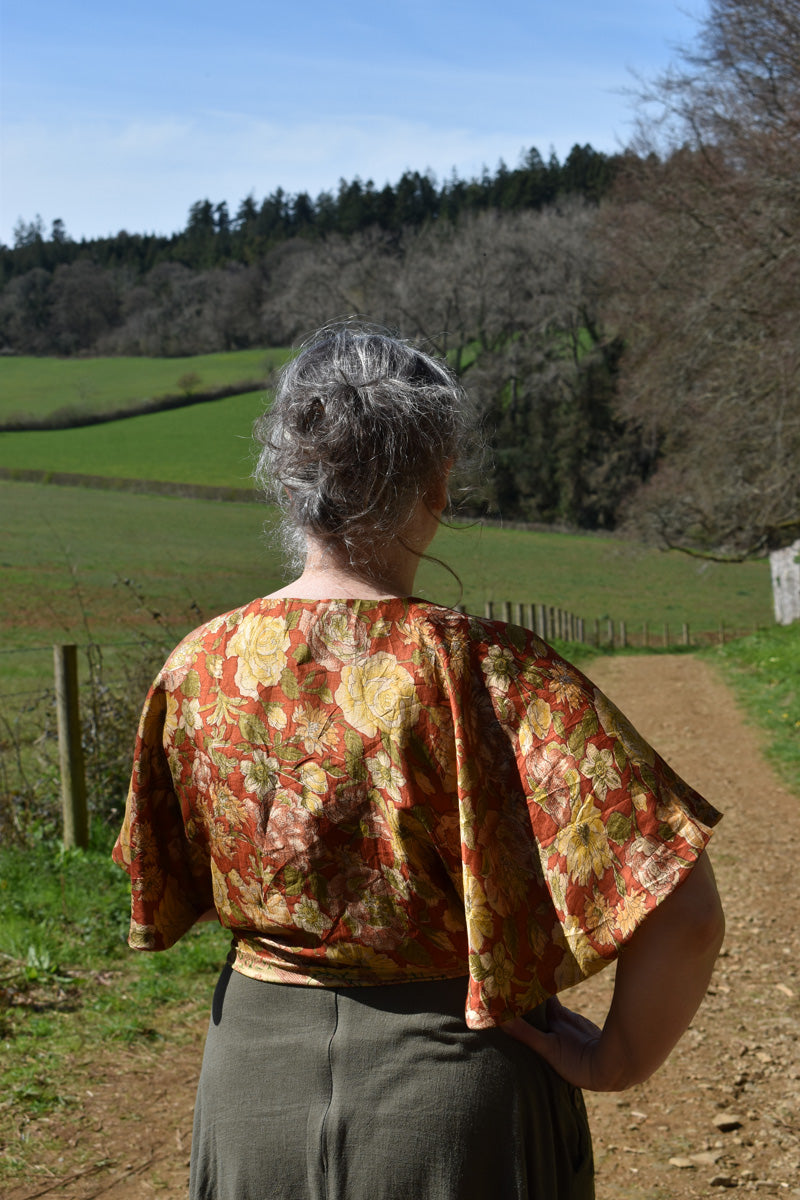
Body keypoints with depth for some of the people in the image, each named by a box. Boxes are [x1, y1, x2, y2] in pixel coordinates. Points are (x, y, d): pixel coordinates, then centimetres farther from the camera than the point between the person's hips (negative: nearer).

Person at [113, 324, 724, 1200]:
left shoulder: (199, 669, -9)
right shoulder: (493, 674, -22)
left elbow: (165, 893, 7)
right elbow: (685, 914, -27)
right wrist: (620, 1059, -11)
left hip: (253, 1076, 4)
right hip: (459, 1095, -3)